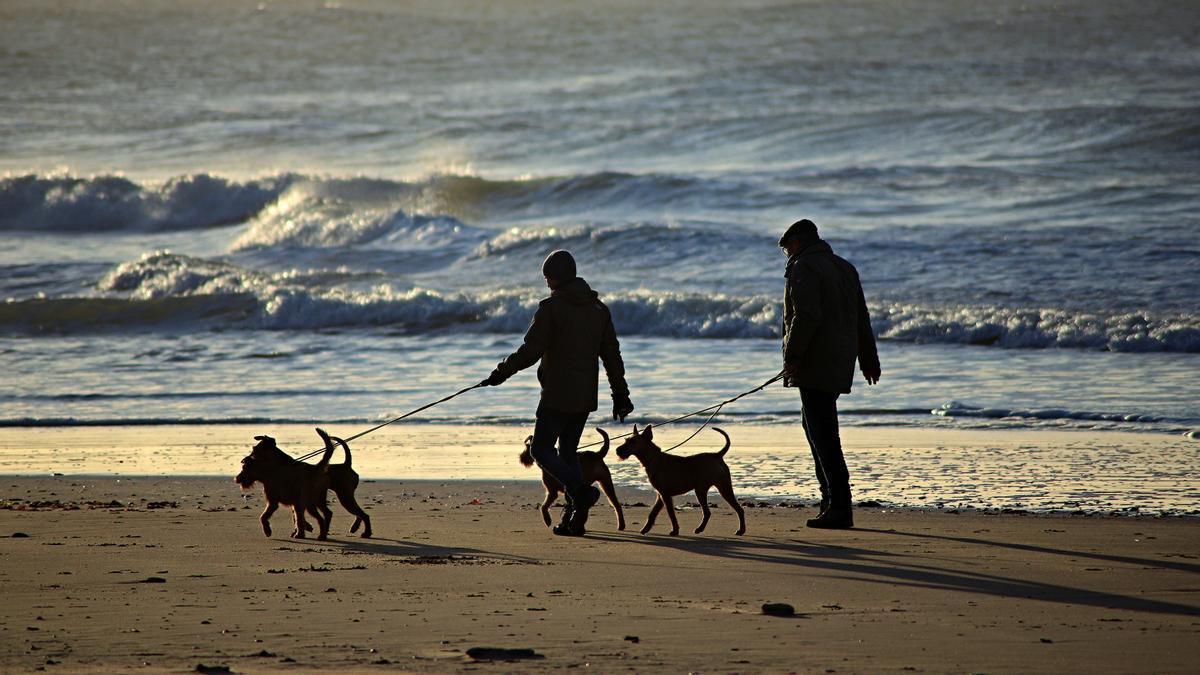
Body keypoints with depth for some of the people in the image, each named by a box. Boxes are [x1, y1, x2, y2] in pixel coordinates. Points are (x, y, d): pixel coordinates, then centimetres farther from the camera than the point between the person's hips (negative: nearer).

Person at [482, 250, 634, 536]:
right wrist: (620, 394, 16)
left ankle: (581, 491, -21)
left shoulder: (551, 308, -11)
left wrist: (501, 373, -3)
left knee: (542, 449, 2)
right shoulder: (598, 308, 10)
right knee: (568, 451, 14)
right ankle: (573, 520, 7)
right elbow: (612, 354, 12)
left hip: (558, 395, -7)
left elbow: (530, 351, -15)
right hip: (585, 396, 7)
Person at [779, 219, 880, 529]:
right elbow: (862, 318, 22)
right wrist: (868, 360, 26)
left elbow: (806, 316, -21)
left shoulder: (804, 267, -9)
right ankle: (831, 496, 21)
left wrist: (793, 355, -19)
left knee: (823, 433, -9)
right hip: (841, 363, 9)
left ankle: (839, 508, -14)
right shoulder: (845, 268, 19)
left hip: (815, 364, -9)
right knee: (813, 423, 21)